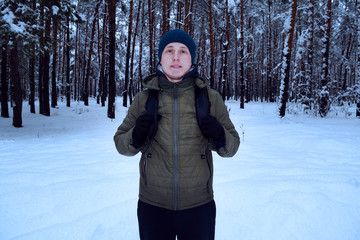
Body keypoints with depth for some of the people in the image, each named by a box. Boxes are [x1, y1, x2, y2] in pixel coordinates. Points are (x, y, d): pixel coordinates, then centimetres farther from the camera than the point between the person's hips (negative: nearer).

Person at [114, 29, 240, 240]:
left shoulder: (211, 98, -3)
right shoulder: (144, 99, -2)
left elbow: (232, 146, 3)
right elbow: (121, 143, 5)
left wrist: (220, 138, -19)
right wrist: (136, 137, -17)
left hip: (198, 207, 0)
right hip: (152, 206, 1)